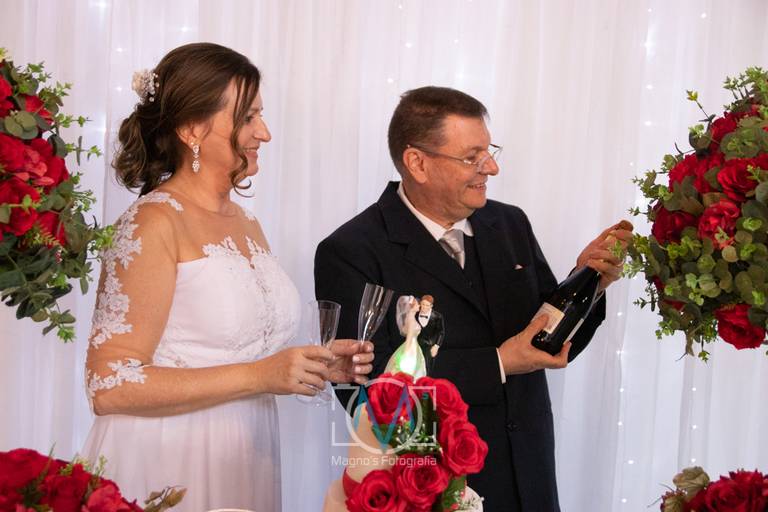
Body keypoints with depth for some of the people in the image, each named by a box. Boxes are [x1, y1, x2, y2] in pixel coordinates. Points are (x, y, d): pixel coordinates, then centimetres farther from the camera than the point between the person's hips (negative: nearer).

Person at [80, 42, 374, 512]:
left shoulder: (247, 224, 10)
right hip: (167, 470, -7)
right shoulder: (154, 223, -13)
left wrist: (316, 366, 1)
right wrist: (258, 376, -21)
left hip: (244, 462, 7)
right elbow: (110, 386, -18)